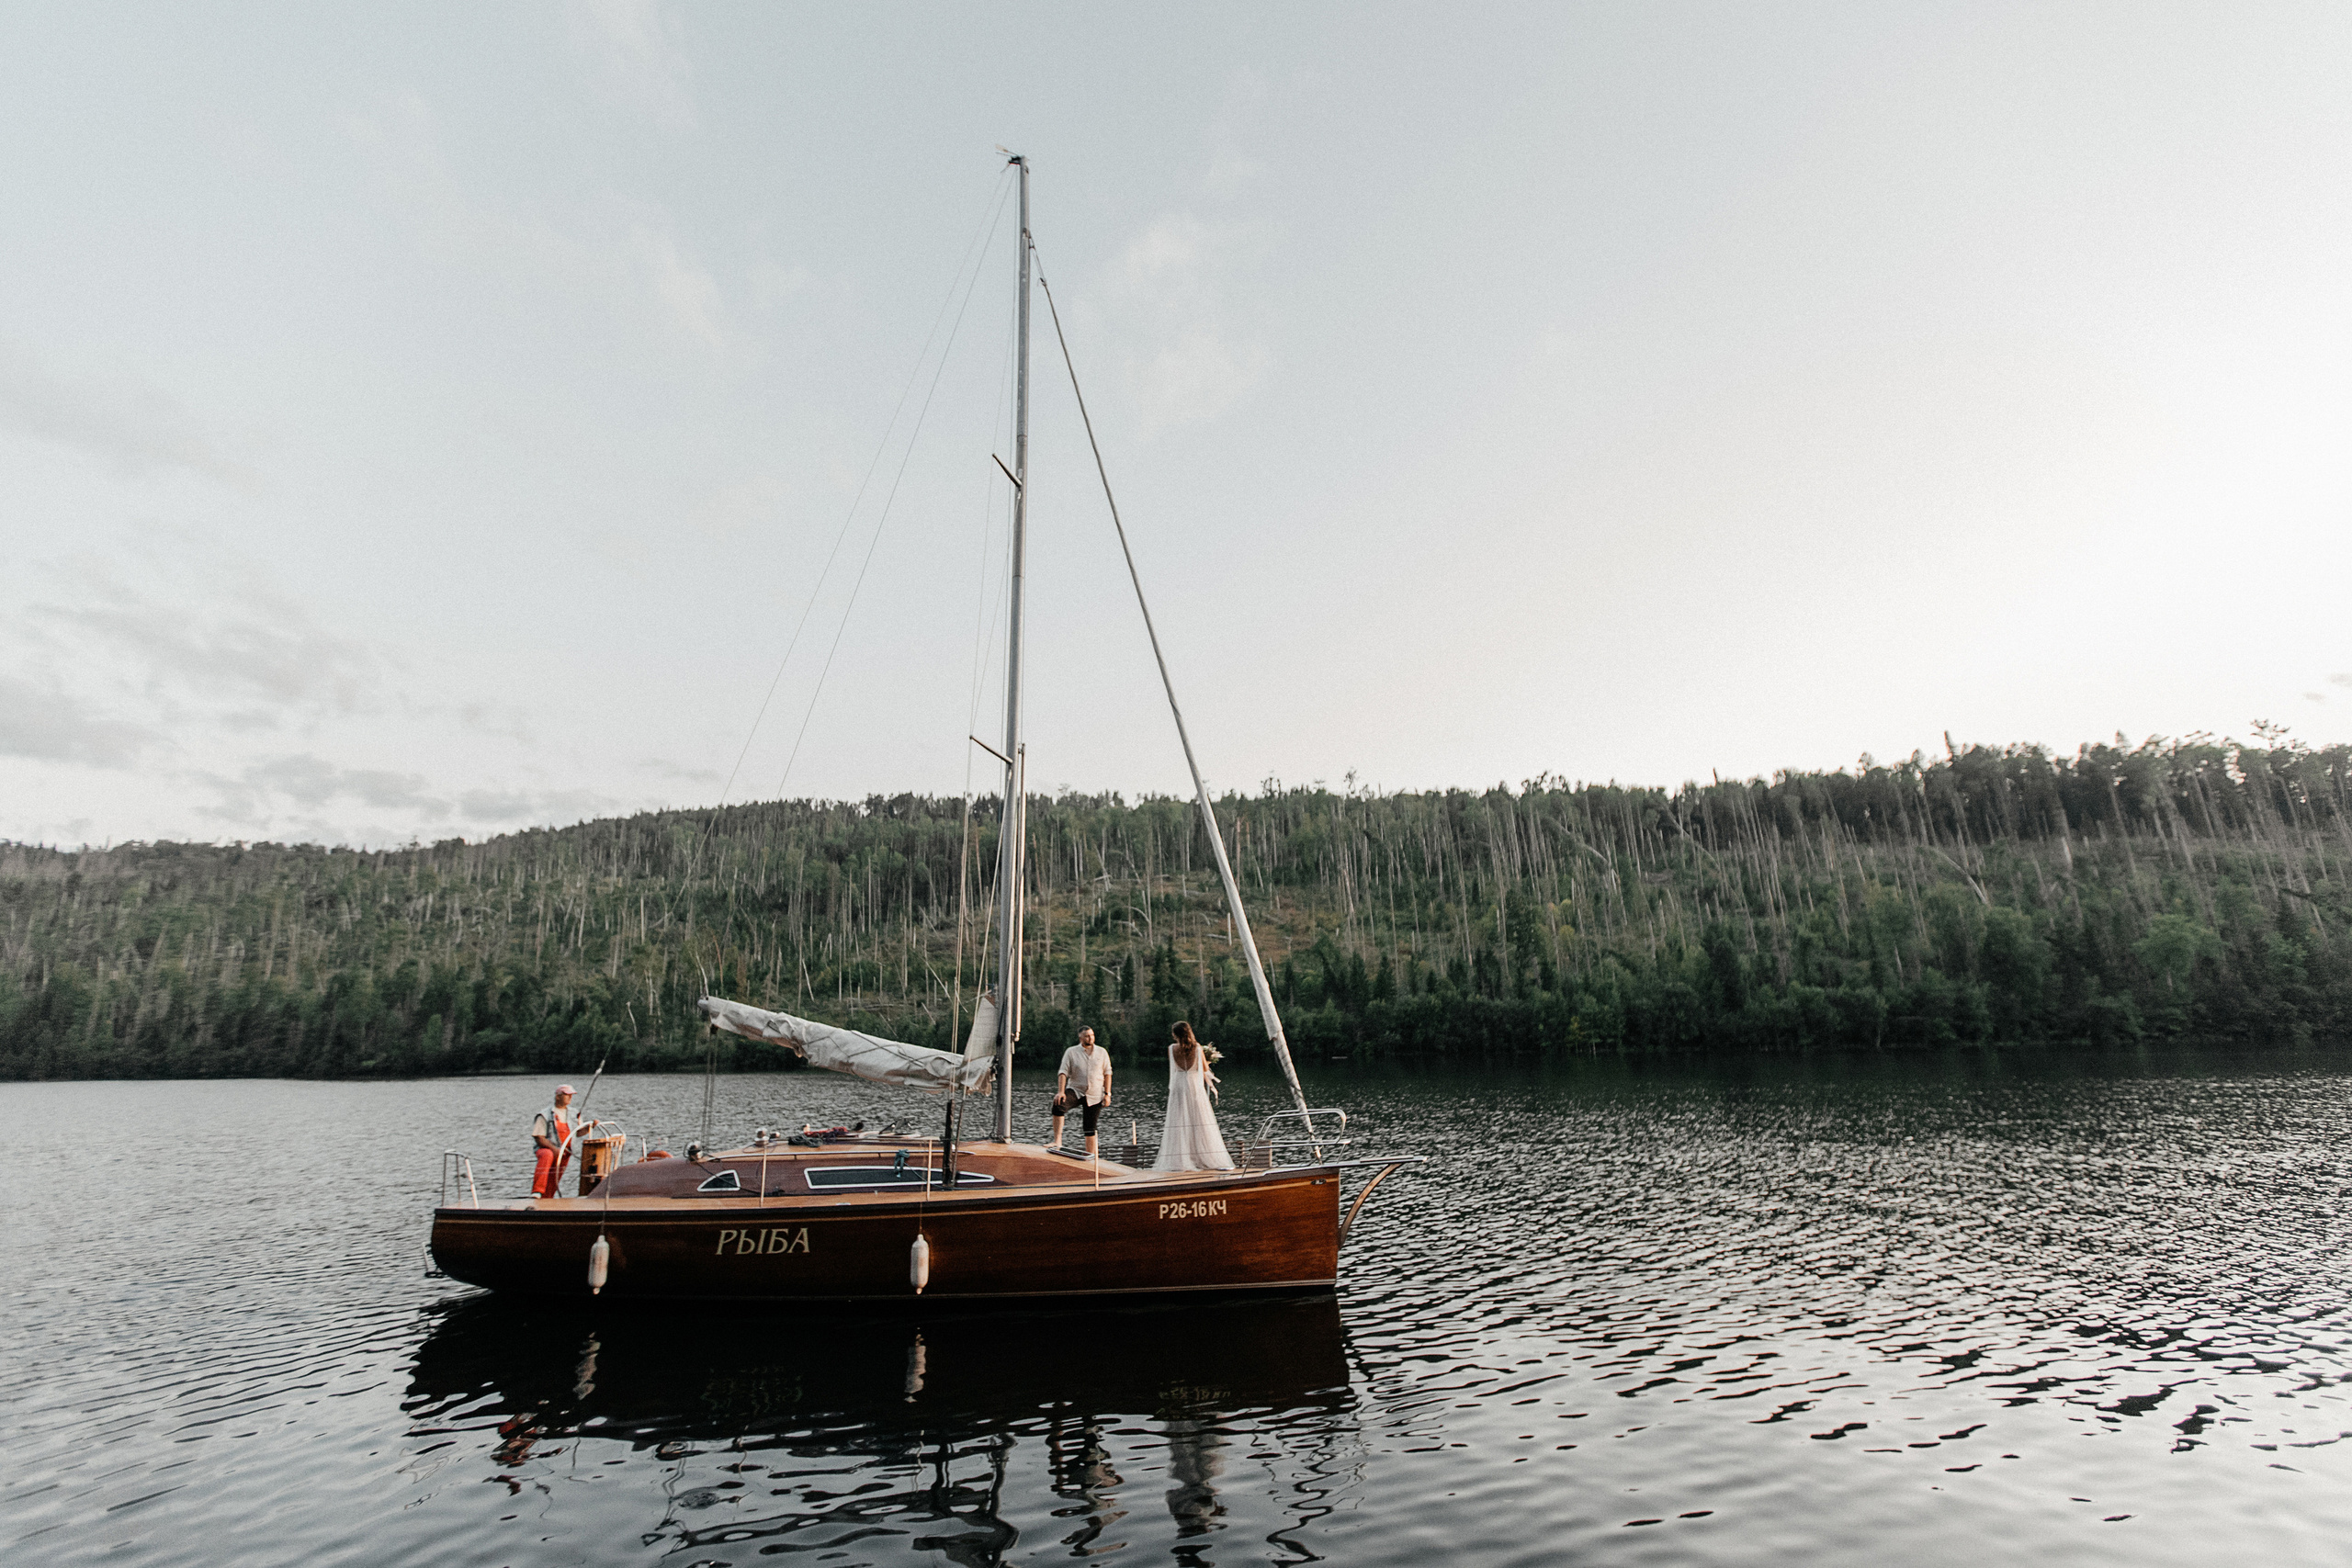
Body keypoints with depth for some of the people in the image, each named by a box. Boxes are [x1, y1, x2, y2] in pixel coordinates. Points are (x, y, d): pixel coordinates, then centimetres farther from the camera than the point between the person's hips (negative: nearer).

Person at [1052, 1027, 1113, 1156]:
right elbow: (1063, 1072, -7)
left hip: (1095, 1095, 1)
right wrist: (1061, 1091, -21)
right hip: (1075, 1090, -1)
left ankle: (1091, 1154, 16)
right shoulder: (1071, 1052, -2)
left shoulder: (1102, 1052, 4)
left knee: (1090, 1127, 3)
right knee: (1058, 1105, -30)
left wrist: (1107, 1094, -2)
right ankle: (1057, 1142, -28)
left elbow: (1107, 1074, 6)